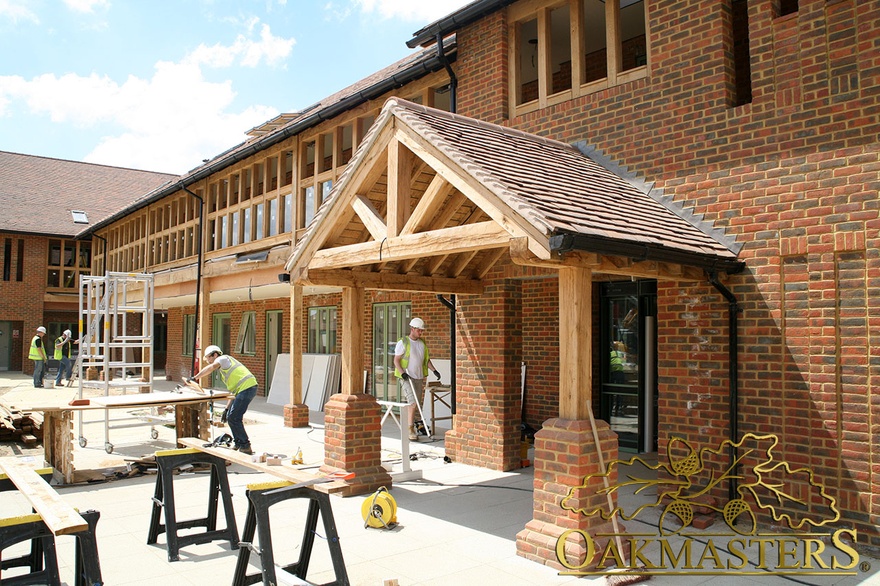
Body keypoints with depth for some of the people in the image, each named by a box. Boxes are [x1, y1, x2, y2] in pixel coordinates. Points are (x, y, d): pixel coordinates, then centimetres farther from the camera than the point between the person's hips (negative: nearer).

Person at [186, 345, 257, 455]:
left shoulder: (223, 359, 5)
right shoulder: (225, 367, 31)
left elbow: (211, 368, -19)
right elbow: (233, 392, 28)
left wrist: (194, 378, -15)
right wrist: (227, 409, 25)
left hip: (247, 387, -10)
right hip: (244, 389, 10)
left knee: (233, 418, -9)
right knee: (230, 416, 15)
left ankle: (245, 447, -5)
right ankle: (238, 444, 23)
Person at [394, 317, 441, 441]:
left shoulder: (422, 343, 13)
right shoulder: (403, 342, -5)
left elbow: (426, 359, 18)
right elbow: (396, 360, -7)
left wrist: (434, 370, 3)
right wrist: (402, 373, -20)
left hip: (419, 378, 7)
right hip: (406, 378, -7)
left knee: (417, 404, 7)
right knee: (412, 402, -18)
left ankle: (410, 426, 17)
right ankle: (411, 430, -13)